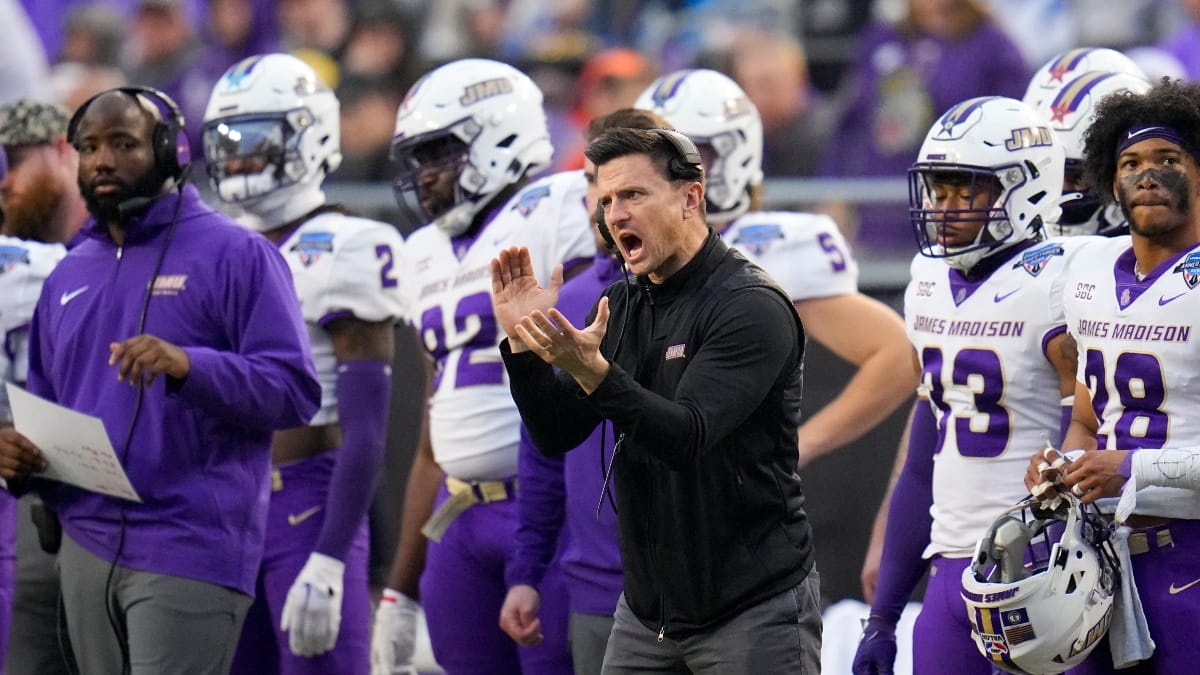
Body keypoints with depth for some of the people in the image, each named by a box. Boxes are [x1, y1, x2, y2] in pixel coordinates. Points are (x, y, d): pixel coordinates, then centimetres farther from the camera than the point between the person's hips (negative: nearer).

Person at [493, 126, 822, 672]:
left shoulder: (751, 308, -13)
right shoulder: (624, 305, 10)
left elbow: (686, 438, -24)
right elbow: (556, 437, 6)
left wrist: (593, 371, -37)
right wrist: (523, 345, -10)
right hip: (649, 604, 7)